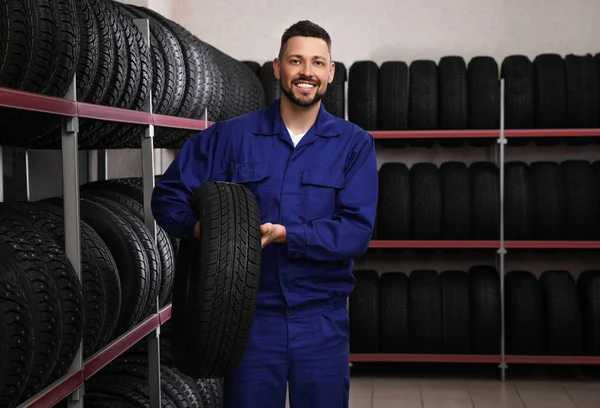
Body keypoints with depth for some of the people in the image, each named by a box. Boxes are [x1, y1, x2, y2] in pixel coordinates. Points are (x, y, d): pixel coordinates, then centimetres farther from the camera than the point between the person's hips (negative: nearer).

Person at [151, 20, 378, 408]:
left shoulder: (354, 144, 0)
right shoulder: (231, 137, 1)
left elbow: (357, 231, -9)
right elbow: (168, 196, 5)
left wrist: (285, 234, -22)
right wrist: (200, 227, -16)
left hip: (323, 321, 0)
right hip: (250, 317, 0)